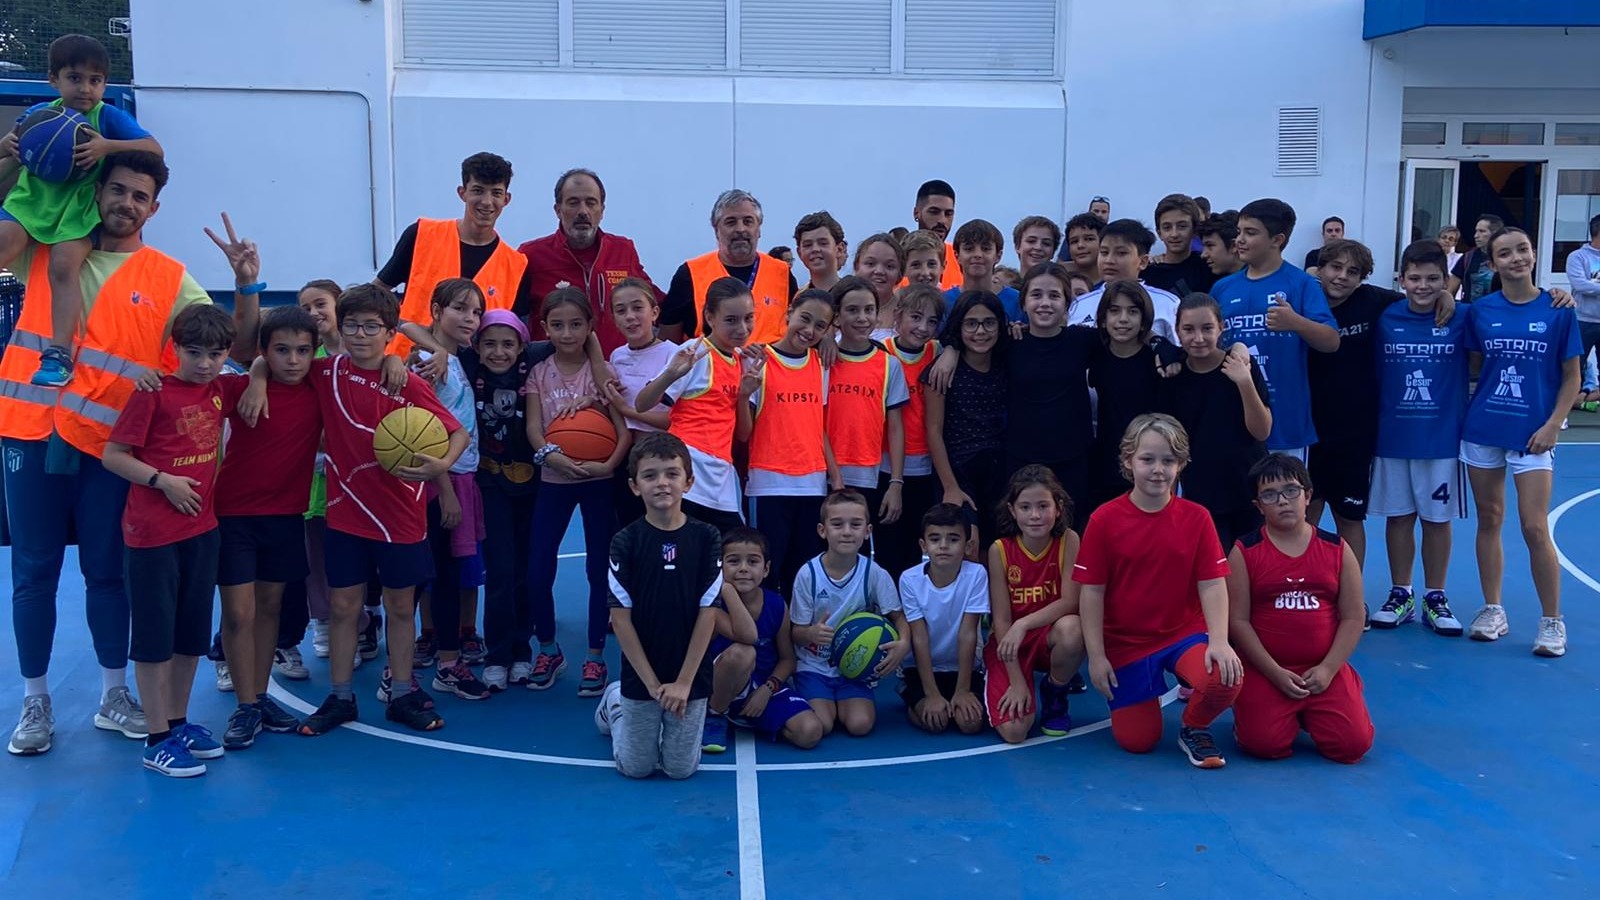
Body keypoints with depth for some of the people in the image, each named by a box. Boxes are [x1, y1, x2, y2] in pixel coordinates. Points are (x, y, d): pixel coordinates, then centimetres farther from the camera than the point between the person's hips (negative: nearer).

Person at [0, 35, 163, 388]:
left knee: (64, 265, -22)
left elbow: (154, 149, -13)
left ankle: (59, 355, -21)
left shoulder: (109, 117, -3)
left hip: (78, 206, -3)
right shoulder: (37, 114, 6)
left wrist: (107, 146, -25)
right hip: (31, 199, 3)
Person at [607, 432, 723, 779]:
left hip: (691, 676, 0)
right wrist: (653, 683, -10)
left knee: (681, 768, 5)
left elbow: (707, 615, -7)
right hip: (640, 677, 0)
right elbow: (620, 618, -8)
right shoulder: (626, 541, -9)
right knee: (636, 768, 7)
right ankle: (617, 714, 37)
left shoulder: (706, 538, -8)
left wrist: (684, 682, -10)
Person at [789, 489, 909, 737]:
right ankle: (825, 703, 14)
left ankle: (839, 704, 14)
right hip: (814, 665, -1)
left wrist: (903, 643, -24)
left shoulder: (874, 573, -10)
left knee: (860, 725, -21)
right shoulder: (808, 574, -11)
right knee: (820, 727, -21)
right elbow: (796, 631, -5)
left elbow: (898, 617, -1)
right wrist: (811, 634, -30)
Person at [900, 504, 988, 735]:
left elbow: (967, 634, -16)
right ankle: (916, 705, 12)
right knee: (934, 720, -23)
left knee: (970, 722, -22)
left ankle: (957, 700, 13)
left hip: (964, 667, 0)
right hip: (922, 669, 0)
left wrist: (962, 691, -17)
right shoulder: (910, 579, -15)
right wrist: (932, 695, -19)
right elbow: (919, 639, -15)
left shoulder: (976, 575, -15)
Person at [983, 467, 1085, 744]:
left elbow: (1070, 601, -18)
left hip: (1051, 636, 1)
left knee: (1071, 629, -37)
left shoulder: (1067, 541, -12)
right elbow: (1001, 618, -12)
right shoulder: (1000, 550, -12)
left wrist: (1024, 624, -31)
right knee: (1013, 730, -21)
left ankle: (1055, 694, -3)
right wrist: (1017, 681, -17)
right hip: (1009, 644, -1)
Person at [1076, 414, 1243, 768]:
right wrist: (1096, 656, -9)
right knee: (1136, 741, -2)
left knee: (1224, 678, -30)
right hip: (1125, 642, -1)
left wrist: (1219, 641, -20)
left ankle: (1195, 728, 5)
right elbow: (1091, 592, -6)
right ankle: (1138, 685, 33)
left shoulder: (1196, 517, -4)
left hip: (1185, 632, 1)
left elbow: (1212, 585, -7)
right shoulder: (1105, 519, -9)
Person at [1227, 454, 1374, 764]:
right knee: (1265, 745, -19)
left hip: (1324, 668, 2)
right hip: (1265, 670, -2)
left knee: (1352, 745, -12)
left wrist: (1328, 668, -9)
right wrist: (1276, 673, -13)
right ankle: (1268, 710, 15)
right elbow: (1237, 620, -6)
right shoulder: (1245, 552, -2)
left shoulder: (1337, 549, 4)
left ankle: (1310, 712, 19)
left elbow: (1352, 618, 2)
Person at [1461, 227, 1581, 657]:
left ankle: (1552, 621, 7)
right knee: (1488, 520, 10)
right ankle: (1492, 610, 21)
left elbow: (1572, 376, 0)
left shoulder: (1558, 310, -3)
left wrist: (1552, 425, -8)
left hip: (1532, 433, -3)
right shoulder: (1480, 310, 2)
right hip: (1482, 429, 3)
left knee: (1535, 527, -6)